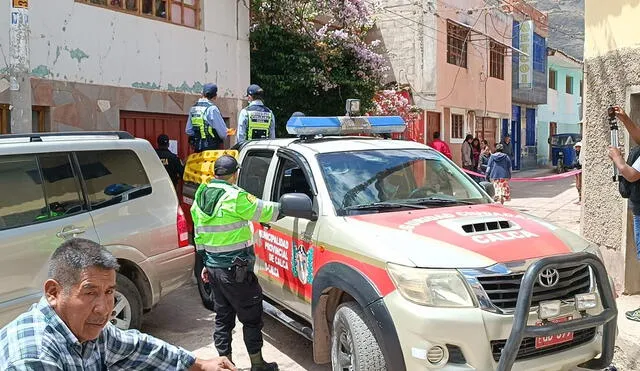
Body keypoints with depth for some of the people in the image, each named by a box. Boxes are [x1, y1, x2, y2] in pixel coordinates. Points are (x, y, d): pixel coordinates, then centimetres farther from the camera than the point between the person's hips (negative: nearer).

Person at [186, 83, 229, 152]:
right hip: (211, 149, -7)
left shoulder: (193, 108, 9)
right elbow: (222, 133, -13)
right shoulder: (212, 109, -14)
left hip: (197, 149, 7)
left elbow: (188, 130, 15)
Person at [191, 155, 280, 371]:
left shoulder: (200, 198, 8)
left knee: (223, 317, 16)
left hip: (213, 268, 7)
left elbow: (199, 236, 13)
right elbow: (265, 212, -11)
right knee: (251, 317, 6)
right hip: (236, 270, -7)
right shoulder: (235, 197, -17)